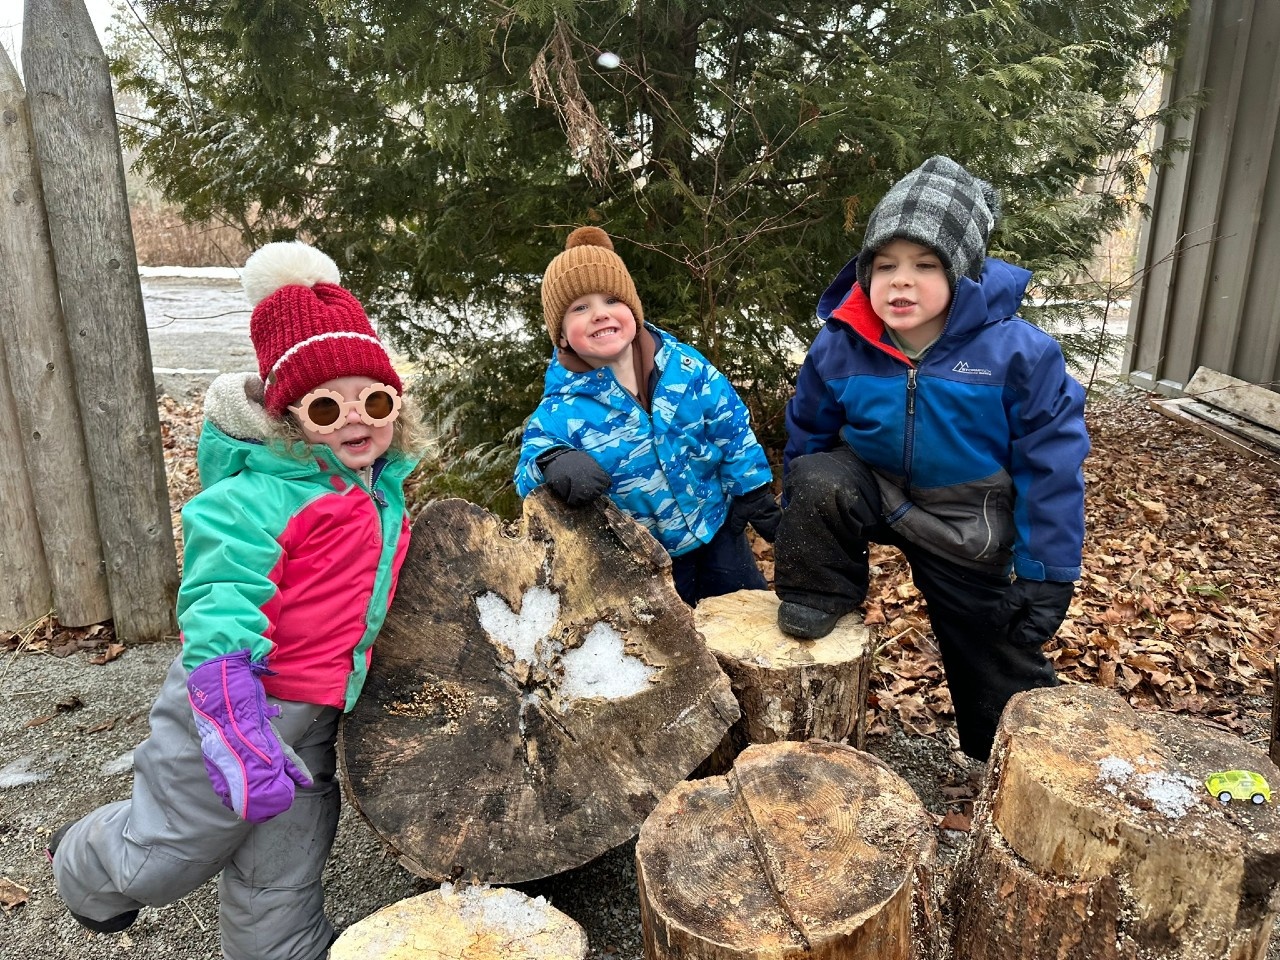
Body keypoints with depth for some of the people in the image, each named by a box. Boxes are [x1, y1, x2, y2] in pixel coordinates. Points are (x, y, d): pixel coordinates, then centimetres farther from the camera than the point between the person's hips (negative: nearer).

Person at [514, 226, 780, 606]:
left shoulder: (685, 365, -12)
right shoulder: (561, 411, -18)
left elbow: (731, 430, -4)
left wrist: (762, 504, 0)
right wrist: (552, 463, -47)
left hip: (718, 530, 2)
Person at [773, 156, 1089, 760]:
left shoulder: (1016, 352, -23)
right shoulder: (839, 347, -16)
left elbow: (1051, 462, -16)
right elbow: (808, 435, 0)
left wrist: (1047, 574, -14)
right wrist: (804, 541, 7)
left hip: (971, 530, -1)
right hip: (878, 494, 1)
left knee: (1001, 673, 10)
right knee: (819, 480, -30)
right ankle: (819, 597, -5)